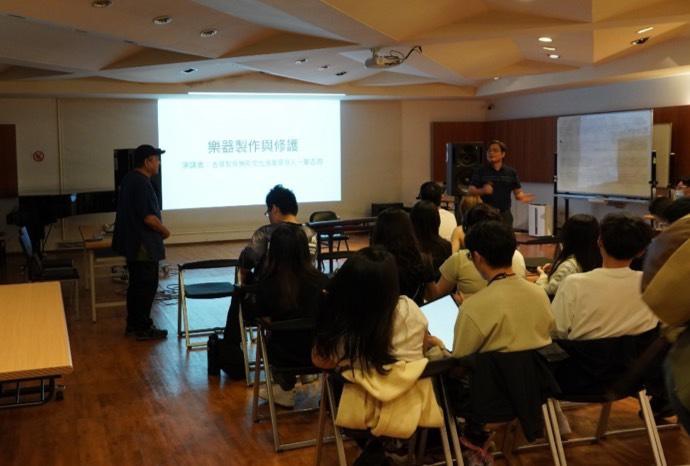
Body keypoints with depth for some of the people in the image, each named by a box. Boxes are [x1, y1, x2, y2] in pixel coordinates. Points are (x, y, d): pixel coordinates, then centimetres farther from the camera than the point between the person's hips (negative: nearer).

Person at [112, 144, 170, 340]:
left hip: (132, 242, 10)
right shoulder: (142, 183, -20)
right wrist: (164, 231, -8)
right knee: (147, 286, -1)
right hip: (144, 245, -10)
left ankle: (133, 324, 24)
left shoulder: (128, 179, 11)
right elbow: (149, 217, -25)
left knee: (136, 284, 16)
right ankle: (144, 328, 6)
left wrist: (158, 229, 18)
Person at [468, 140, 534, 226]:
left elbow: (518, 192, 8)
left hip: (504, 215, 2)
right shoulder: (480, 171, 1)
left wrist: (522, 196, -16)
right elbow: (470, 191, -2)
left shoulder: (511, 172, 6)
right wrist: (482, 191, -22)